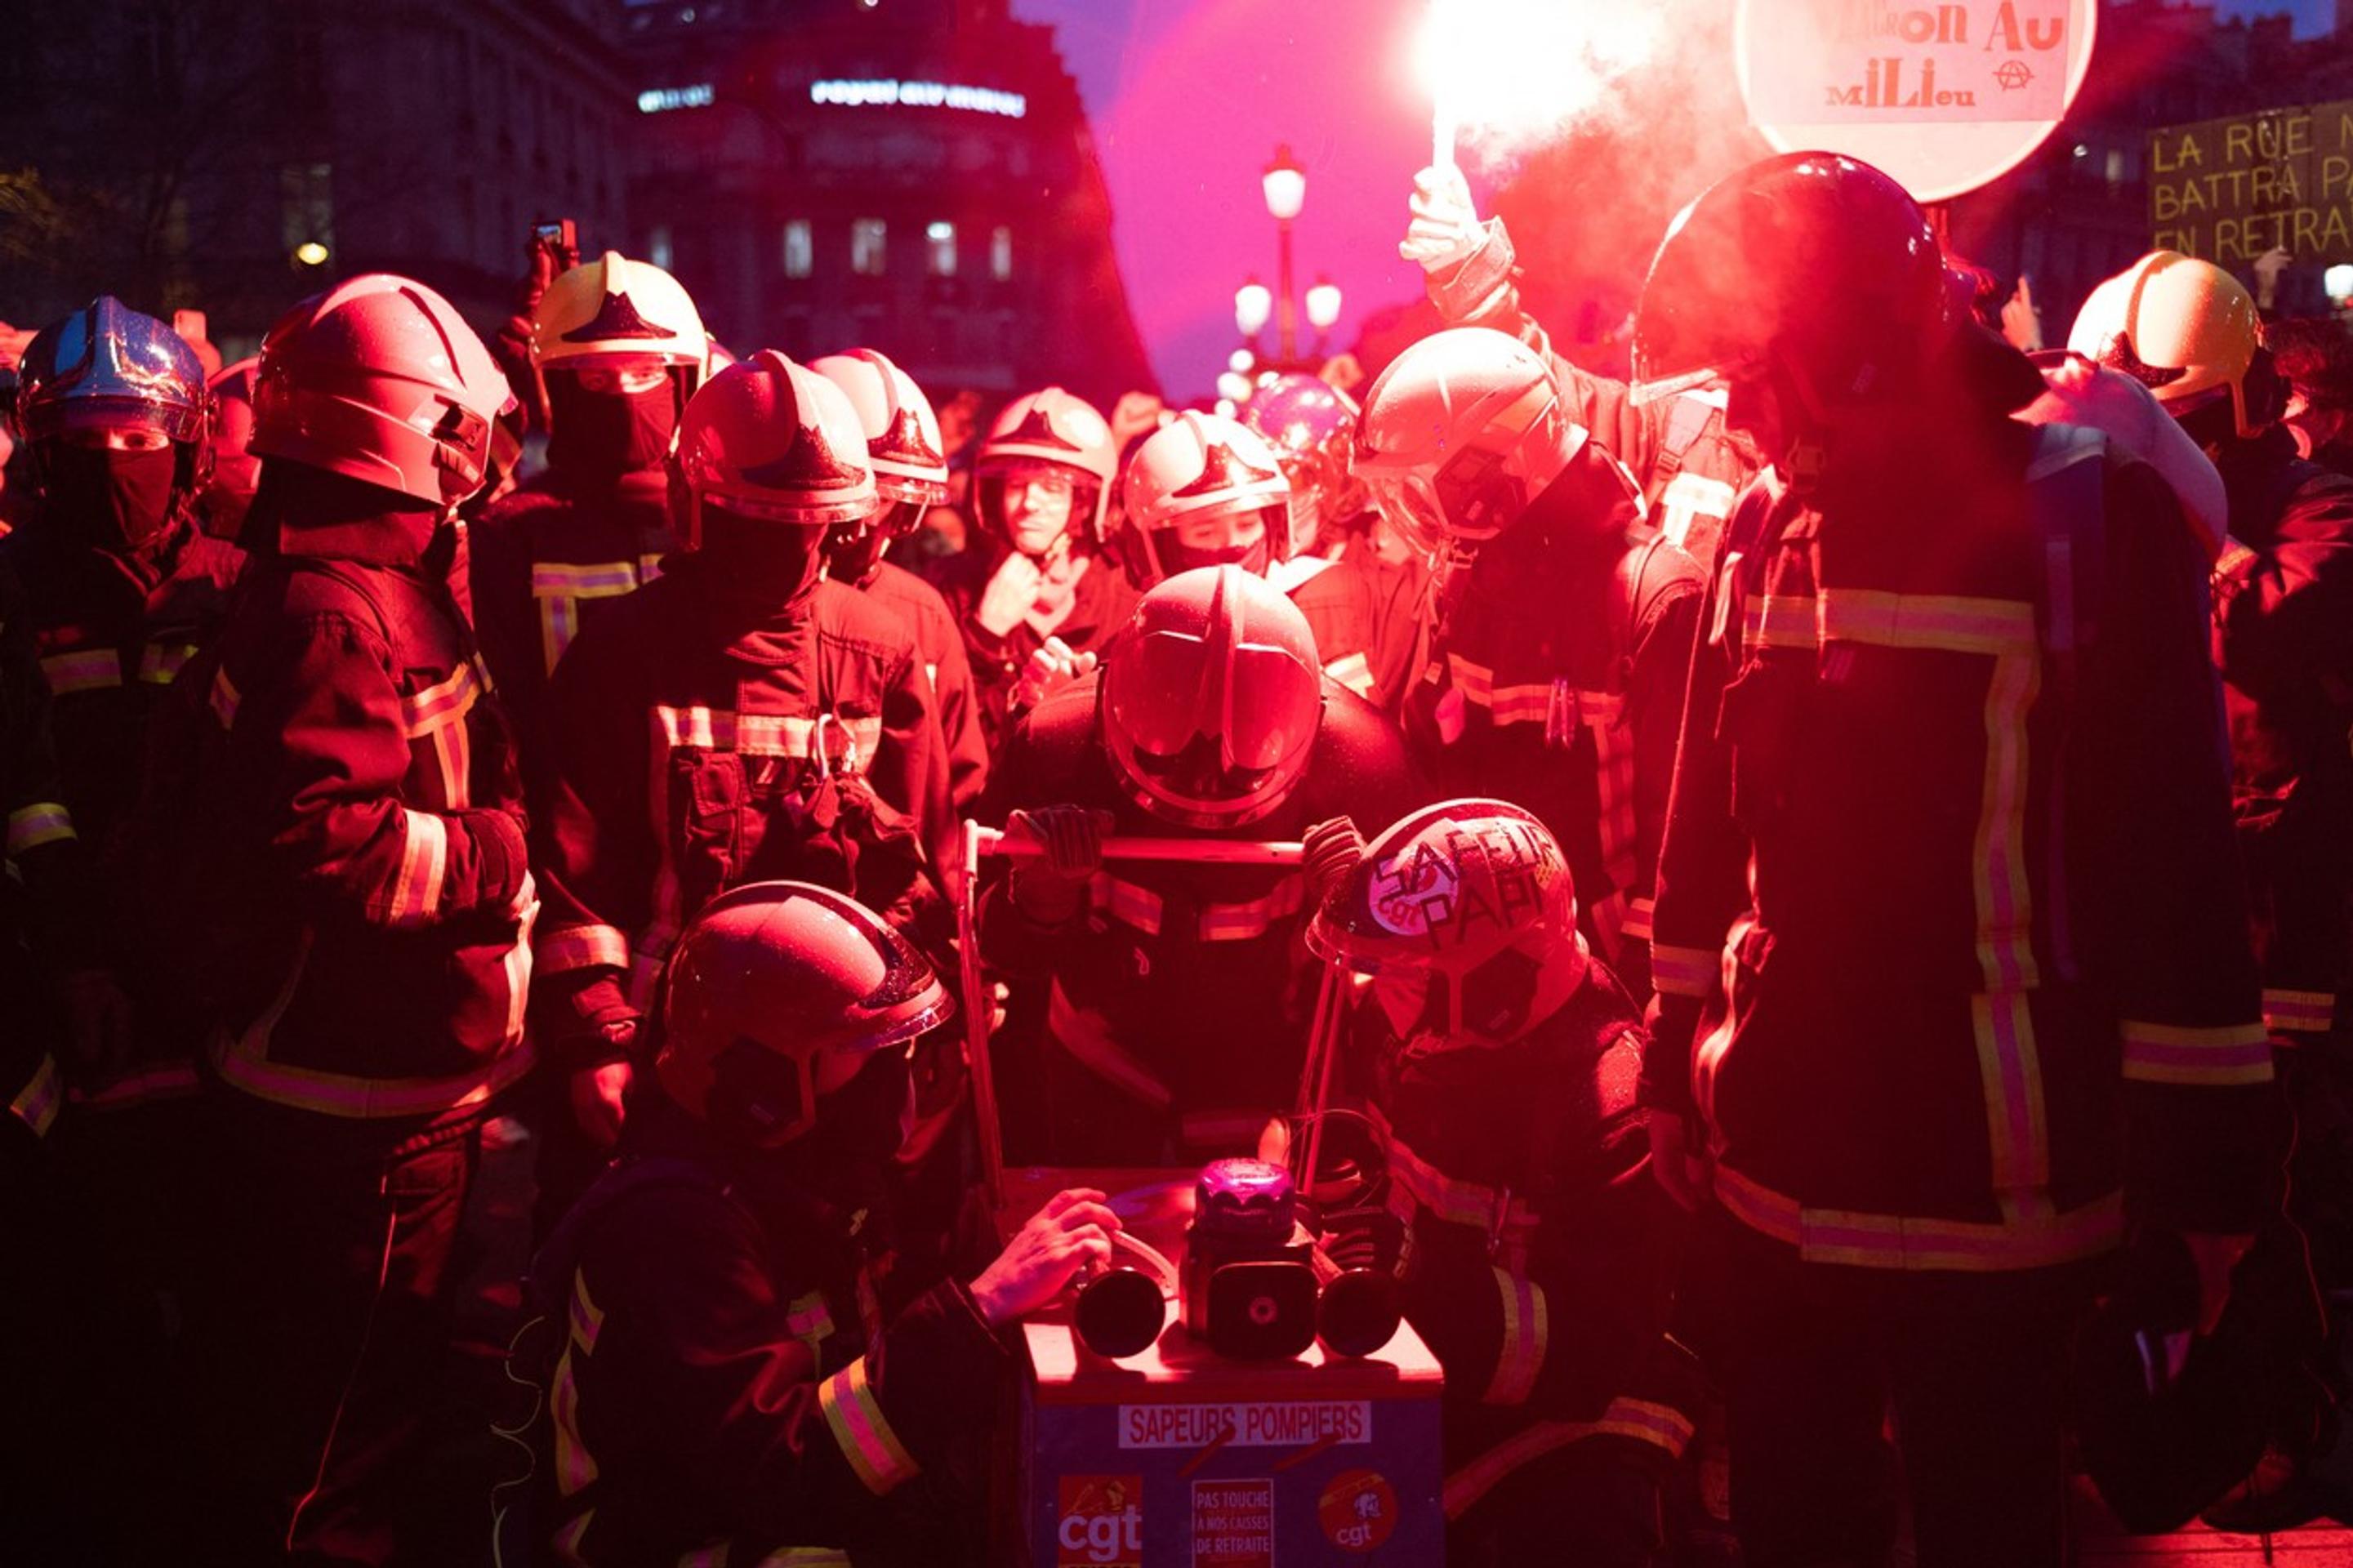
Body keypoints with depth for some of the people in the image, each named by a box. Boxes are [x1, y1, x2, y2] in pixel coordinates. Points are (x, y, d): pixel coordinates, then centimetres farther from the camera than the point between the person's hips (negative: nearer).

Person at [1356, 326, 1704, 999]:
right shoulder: (1462, 575, 5)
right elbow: (1422, 750, 14)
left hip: (1602, 946, -7)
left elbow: (1684, 815, -19)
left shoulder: (1653, 599, -19)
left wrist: (1646, 968, -18)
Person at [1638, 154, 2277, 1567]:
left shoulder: (2088, 513, -10)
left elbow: (2178, 851, -12)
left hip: (1996, 1171, -5)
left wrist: (2203, 1152, -12)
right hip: (1786, 1156, 5)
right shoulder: (1768, 529, 7)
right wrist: (1680, 1064, 16)